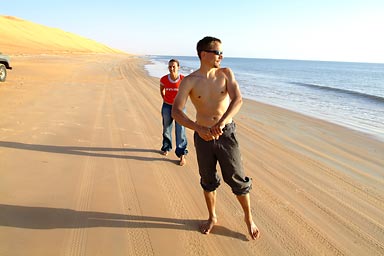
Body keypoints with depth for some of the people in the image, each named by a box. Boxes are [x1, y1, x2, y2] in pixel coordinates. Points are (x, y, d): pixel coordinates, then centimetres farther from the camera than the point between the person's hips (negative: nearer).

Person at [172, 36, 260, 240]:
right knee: (208, 180, 15)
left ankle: (248, 217, 30)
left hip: (226, 133, 0)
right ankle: (212, 218, 38)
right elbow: (176, 111, -20)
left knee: (237, 179, 5)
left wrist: (221, 122, -36)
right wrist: (198, 128, -35)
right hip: (202, 136, 0)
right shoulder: (189, 81, -9)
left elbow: (238, 99, -19)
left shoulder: (226, 74, -4)